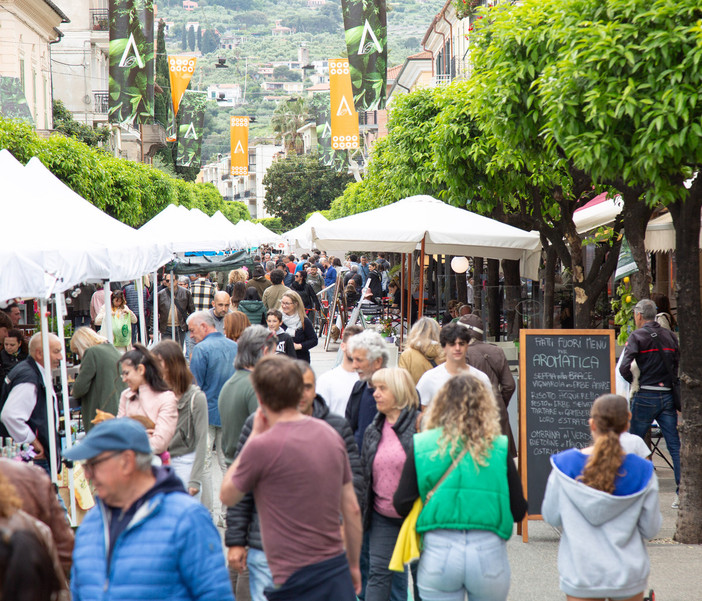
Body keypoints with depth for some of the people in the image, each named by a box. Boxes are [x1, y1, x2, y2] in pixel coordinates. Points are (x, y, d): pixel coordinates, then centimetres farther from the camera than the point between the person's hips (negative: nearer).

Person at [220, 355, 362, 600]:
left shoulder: (262, 445, -14)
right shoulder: (330, 433, 7)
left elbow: (227, 495, 5)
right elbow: (352, 509, 12)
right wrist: (353, 566, 23)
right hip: (338, 574, 7)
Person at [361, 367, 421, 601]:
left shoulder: (420, 424, -10)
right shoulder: (373, 431, 8)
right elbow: (364, 472, 14)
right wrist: (361, 511, 11)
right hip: (383, 517, 5)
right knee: (378, 572, 2)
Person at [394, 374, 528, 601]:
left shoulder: (421, 445, -2)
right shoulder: (499, 448, -2)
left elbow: (401, 505, -2)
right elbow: (518, 511, 1)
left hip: (438, 550, 0)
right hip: (489, 550, 0)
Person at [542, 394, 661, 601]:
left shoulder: (564, 465, -11)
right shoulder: (642, 471, -11)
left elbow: (551, 517, -1)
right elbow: (650, 529, -5)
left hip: (580, 574, 0)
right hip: (628, 575, 0)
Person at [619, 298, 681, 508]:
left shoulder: (637, 336, -5)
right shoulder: (670, 336, 9)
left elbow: (624, 367, -15)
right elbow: (680, 366, 10)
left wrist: (633, 381, 3)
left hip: (645, 396, -4)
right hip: (668, 396, 4)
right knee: (674, 445, 2)